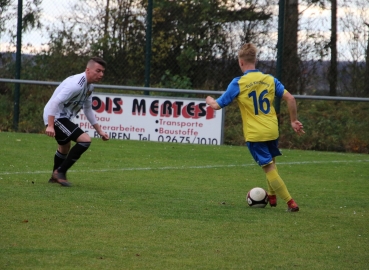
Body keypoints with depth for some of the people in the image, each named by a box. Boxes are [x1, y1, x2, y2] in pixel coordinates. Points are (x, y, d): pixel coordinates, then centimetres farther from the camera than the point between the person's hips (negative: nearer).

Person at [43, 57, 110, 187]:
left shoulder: (89, 86, 9)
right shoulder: (77, 84, -24)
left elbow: (88, 110, 22)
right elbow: (56, 102, -30)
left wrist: (99, 131, 20)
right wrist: (50, 126, -36)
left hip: (62, 117, 11)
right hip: (56, 117, -11)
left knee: (64, 147, 32)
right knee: (85, 140, -21)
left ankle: (55, 176, 55)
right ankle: (60, 172, -12)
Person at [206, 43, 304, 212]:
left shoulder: (238, 83, -8)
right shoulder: (270, 79, 2)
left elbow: (217, 105, -4)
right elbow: (290, 98, -2)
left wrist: (210, 100, 19)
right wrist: (294, 121, 9)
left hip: (254, 134, -4)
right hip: (272, 131, 4)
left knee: (269, 168, 0)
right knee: (271, 162, 27)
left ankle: (290, 202, -6)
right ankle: (272, 196, 38)